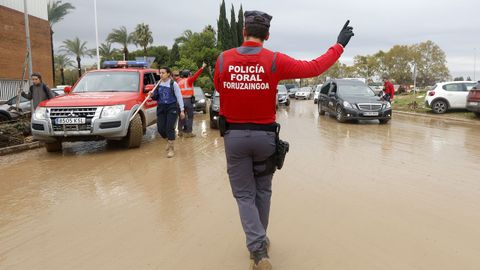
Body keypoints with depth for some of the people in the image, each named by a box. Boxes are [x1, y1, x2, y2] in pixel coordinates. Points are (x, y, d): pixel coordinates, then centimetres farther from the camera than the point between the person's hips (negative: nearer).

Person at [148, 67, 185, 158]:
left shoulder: (173, 84, -5)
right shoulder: (158, 84, 8)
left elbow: (179, 97, -4)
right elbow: (156, 97, 16)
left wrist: (182, 110, -8)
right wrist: (152, 95, -8)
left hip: (172, 108, -4)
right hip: (161, 108, 5)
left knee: (170, 128, -8)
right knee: (160, 129, 2)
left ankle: (171, 149, 3)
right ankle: (169, 141, 32)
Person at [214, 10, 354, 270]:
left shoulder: (223, 59, -4)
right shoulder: (275, 60, -8)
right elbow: (314, 68, -2)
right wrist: (339, 45, 11)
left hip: (234, 136, 0)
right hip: (264, 135, 0)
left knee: (244, 194, 9)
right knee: (262, 190, 20)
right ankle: (260, 240, 35)